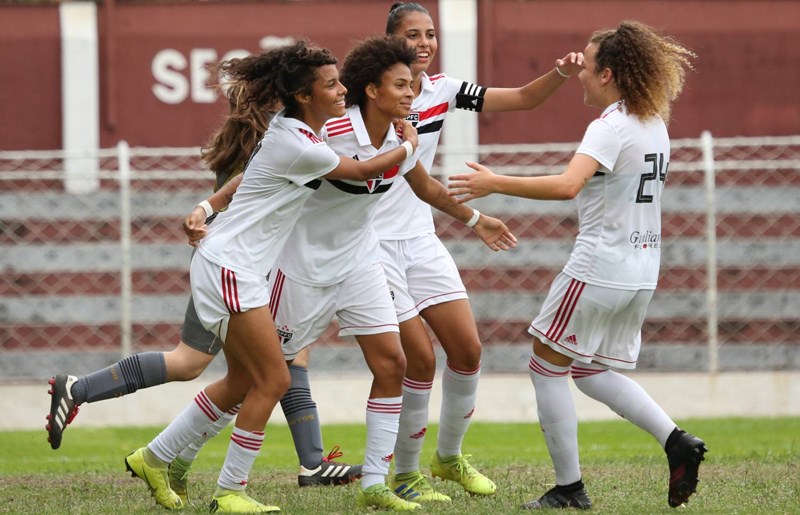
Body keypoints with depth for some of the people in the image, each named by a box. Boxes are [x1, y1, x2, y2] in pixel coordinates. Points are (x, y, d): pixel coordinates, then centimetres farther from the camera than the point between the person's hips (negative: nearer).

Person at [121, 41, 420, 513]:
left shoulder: (292, 129, 7)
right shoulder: (299, 148, -22)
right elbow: (367, 171, -9)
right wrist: (410, 144, 9)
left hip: (240, 268, 10)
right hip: (229, 267, -10)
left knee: (243, 382, 16)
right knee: (273, 380, -7)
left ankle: (154, 458, 26)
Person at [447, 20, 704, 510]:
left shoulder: (610, 128, -16)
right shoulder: (655, 125, 11)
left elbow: (567, 185, -32)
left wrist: (495, 184, -29)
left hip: (599, 268, -9)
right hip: (642, 271, 9)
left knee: (547, 367, 5)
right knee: (593, 372, 20)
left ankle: (569, 488, 5)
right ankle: (677, 441, 3)